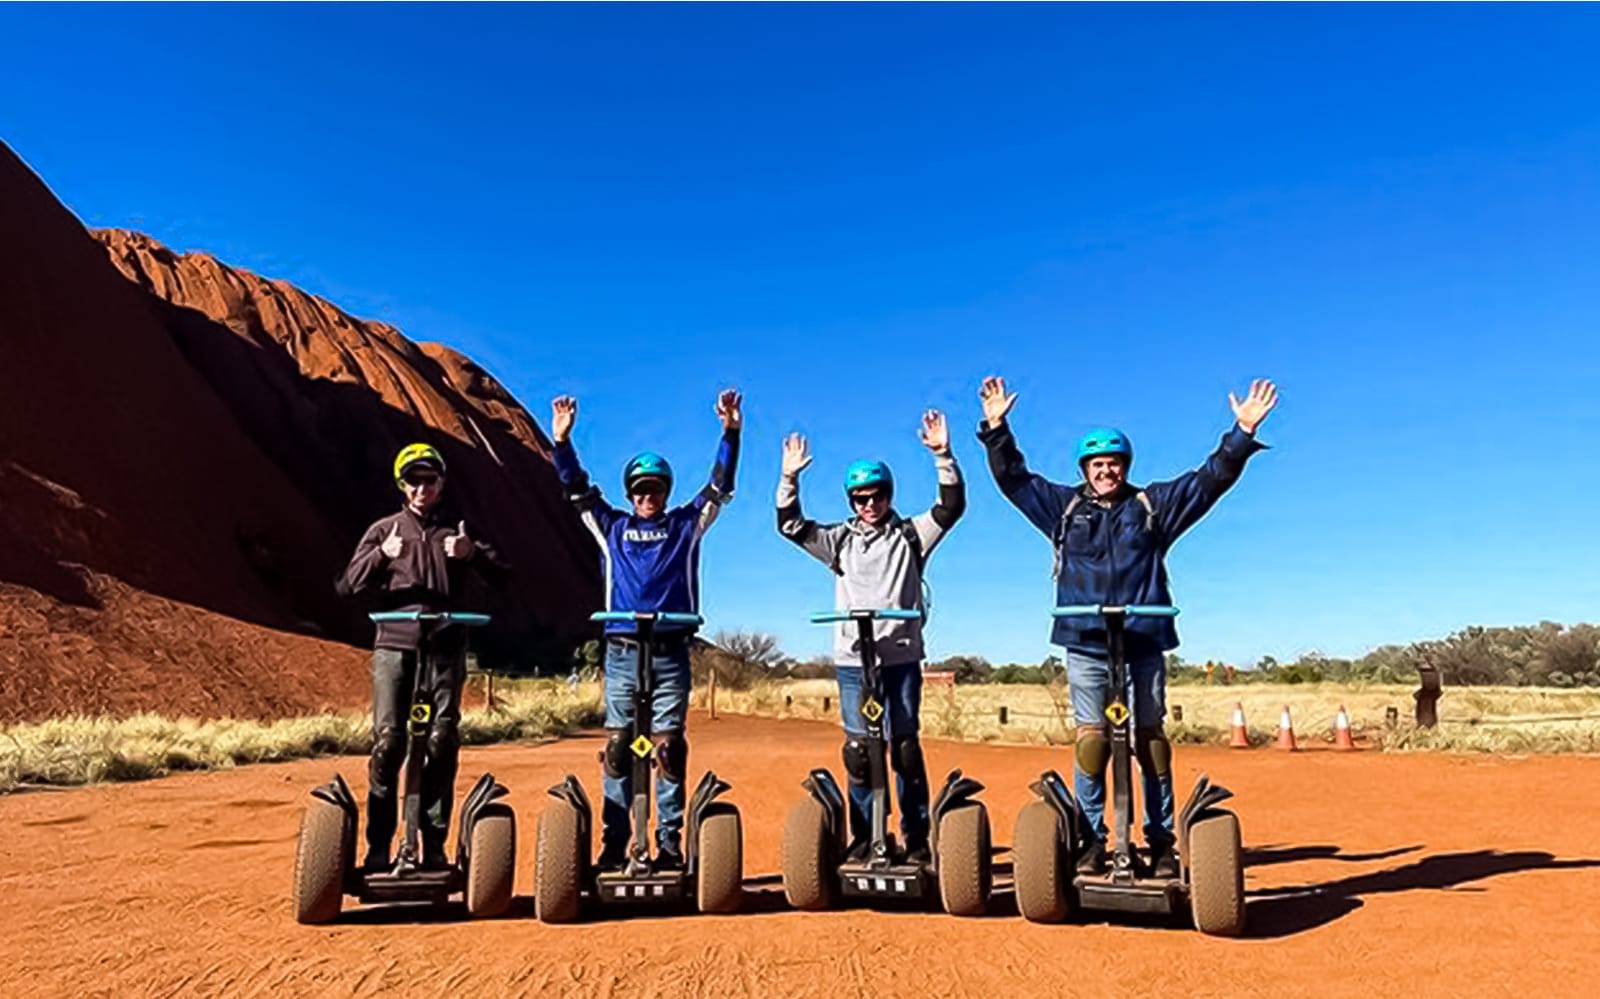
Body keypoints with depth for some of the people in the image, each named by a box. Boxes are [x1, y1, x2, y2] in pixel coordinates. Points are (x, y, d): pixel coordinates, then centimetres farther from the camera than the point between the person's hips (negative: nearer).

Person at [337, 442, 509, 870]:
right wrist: (380, 555, -12)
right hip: (394, 646, 0)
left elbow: (500, 574, 4)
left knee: (442, 745, -2)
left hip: (444, 649, 0)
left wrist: (472, 553, -15)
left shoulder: (456, 530, 13)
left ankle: (435, 846, 8)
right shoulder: (384, 530, 12)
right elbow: (347, 586, 5)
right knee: (388, 742, -6)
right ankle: (378, 847, 5)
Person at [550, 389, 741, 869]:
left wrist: (730, 432, -7)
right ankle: (613, 844, 9)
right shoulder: (612, 527, 14)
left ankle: (670, 843, 4)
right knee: (618, 747, 3)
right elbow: (577, 489, 10)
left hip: (670, 652, -1)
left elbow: (719, 487, 4)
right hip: (622, 651, 1)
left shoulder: (685, 525, 11)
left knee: (668, 747, -1)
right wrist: (562, 441, -2)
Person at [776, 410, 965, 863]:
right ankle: (865, 836, 15)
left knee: (905, 747, 2)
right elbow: (790, 525, 6)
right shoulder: (839, 540, 10)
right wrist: (789, 478, -7)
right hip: (852, 660, 2)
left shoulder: (911, 535, 6)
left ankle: (917, 837, 12)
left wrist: (942, 455, -15)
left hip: (901, 658, -1)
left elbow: (951, 506, -4)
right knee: (858, 750, 4)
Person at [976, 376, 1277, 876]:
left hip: (1144, 642, 0)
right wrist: (996, 430, 6)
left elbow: (1209, 479, 9)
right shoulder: (1065, 506, 13)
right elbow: (1013, 478, 13)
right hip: (1086, 645, 0)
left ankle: (1162, 843, 10)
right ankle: (1092, 841, 3)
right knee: (1092, 736, -3)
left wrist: (1242, 434, 0)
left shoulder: (1153, 505, 12)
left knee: (1150, 736, 3)